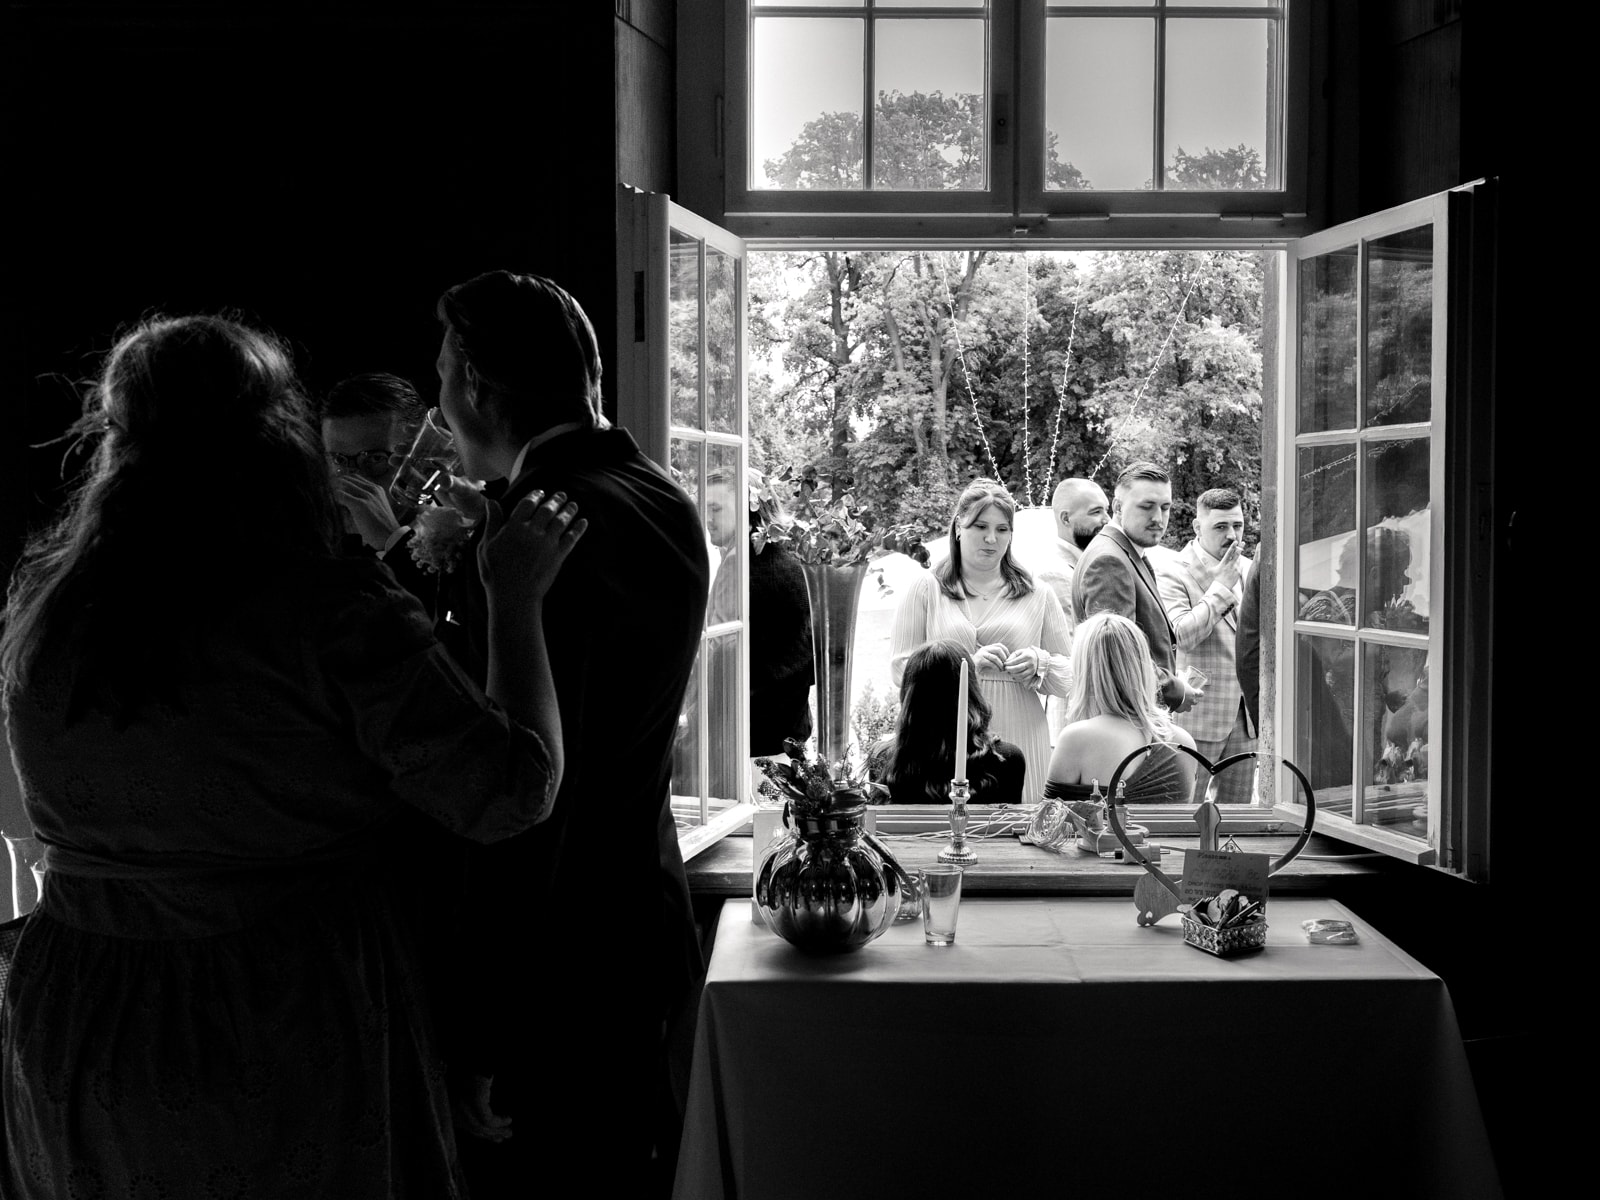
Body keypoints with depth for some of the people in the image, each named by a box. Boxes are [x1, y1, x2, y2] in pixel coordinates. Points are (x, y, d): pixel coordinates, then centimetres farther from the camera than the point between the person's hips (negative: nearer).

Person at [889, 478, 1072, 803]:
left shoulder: (1037, 596, 13)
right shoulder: (926, 588, 8)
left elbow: (1070, 675, 13)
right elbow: (900, 668, -1)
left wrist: (1039, 664, -9)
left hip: (1017, 744, 1)